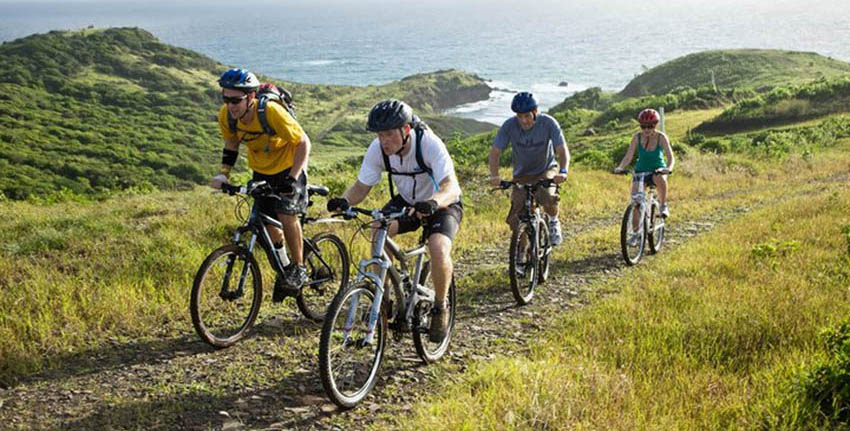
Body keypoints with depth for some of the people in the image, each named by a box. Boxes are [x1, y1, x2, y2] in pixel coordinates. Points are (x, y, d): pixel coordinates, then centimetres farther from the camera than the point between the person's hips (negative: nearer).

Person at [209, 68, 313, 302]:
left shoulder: (271, 112, -34)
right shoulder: (226, 116, -19)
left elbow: (303, 143, -25)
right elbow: (231, 145, 3)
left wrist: (293, 178, -34)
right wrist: (224, 173, -10)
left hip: (288, 167, -5)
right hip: (261, 171, 5)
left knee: (286, 215, -21)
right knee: (267, 222, 1)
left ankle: (299, 268, -1)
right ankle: (283, 266, 29)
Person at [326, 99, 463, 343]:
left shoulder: (430, 144, -32)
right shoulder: (378, 149, -19)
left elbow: (451, 187, -42)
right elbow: (362, 186, -14)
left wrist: (433, 203, -63)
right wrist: (344, 201, -37)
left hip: (442, 204, -4)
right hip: (406, 202, 4)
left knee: (438, 249, -31)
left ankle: (440, 307, -4)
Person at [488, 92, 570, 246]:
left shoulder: (548, 123, -21)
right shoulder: (509, 125, -19)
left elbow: (563, 150, -23)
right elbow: (495, 152, -17)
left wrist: (563, 172, -42)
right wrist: (494, 175, -35)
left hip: (546, 171, -1)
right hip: (522, 175, 1)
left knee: (547, 197, -34)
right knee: (515, 220, -11)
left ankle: (554, 222, 0)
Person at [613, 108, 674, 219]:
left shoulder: (661, 137, -15)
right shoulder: (637, 137, -10)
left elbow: (670, 157, -21)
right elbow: (628, 157, -11)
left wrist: (669, 168, -43)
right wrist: (620, 167, -31)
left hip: (658, 169, -2)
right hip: (641, 170, 2)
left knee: (660, 178, -38)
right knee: (635, 198, -16)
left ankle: (663, 205, -13)